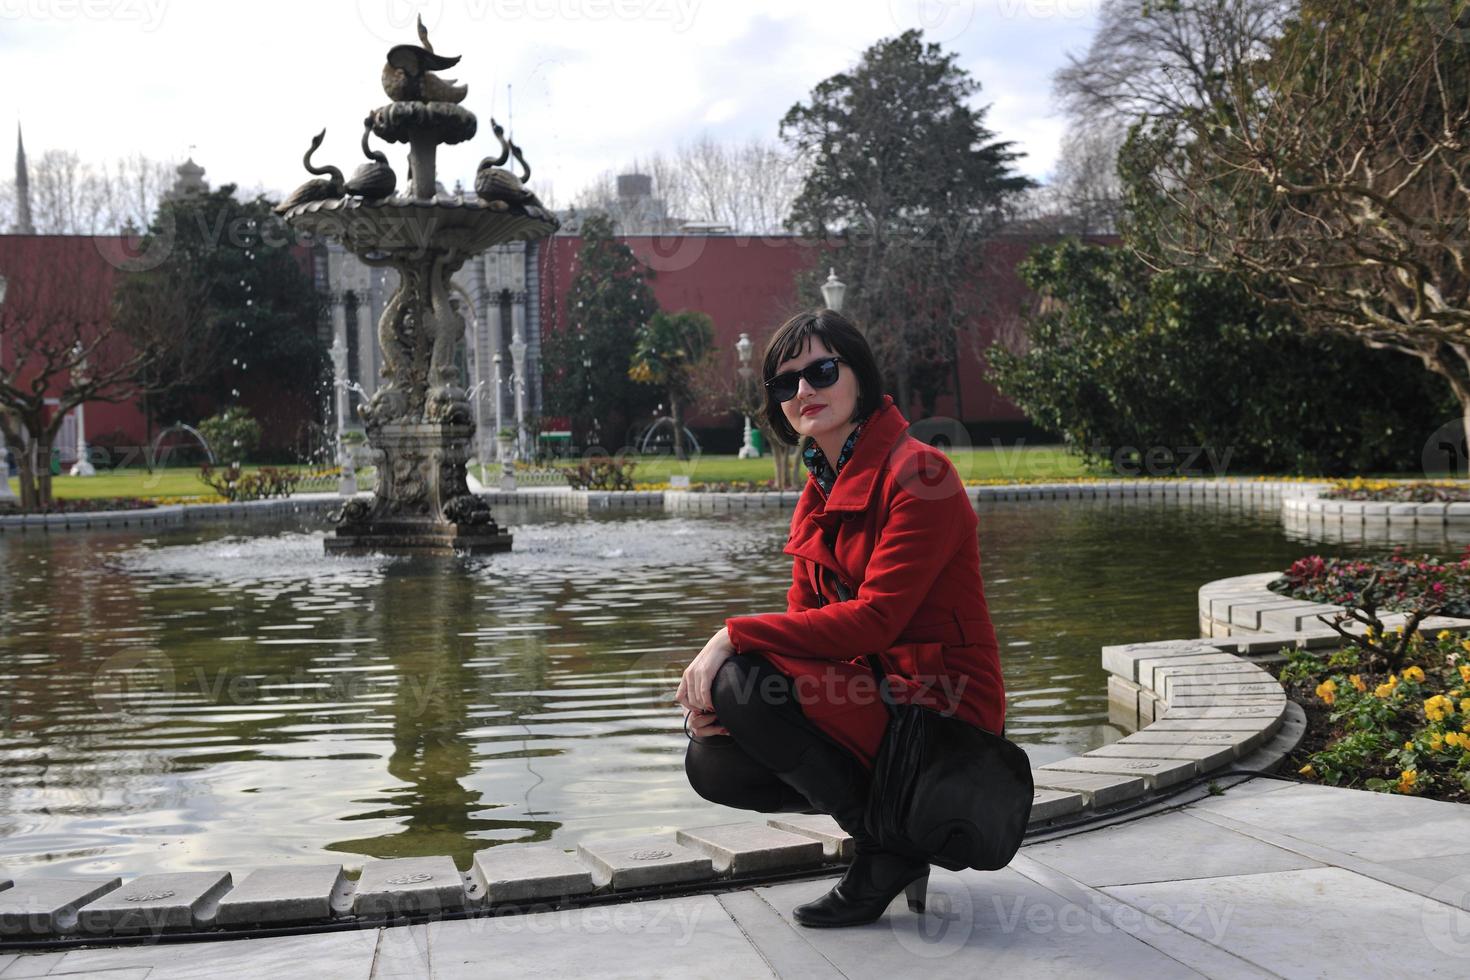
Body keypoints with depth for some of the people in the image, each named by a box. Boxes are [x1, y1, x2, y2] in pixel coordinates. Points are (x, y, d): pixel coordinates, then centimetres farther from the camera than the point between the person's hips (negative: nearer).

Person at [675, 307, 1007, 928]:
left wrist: (734, 637, -24)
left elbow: (875, 617, -24)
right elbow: (803, 621, 6)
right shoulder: (820, 492, 12)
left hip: (940, 712, -9)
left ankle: (884, 848, -7)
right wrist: (712, 685, -13)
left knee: (741, 682, -24)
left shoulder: (916, 472, -15)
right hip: (872, 699, 9)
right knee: (712, 763, -2)